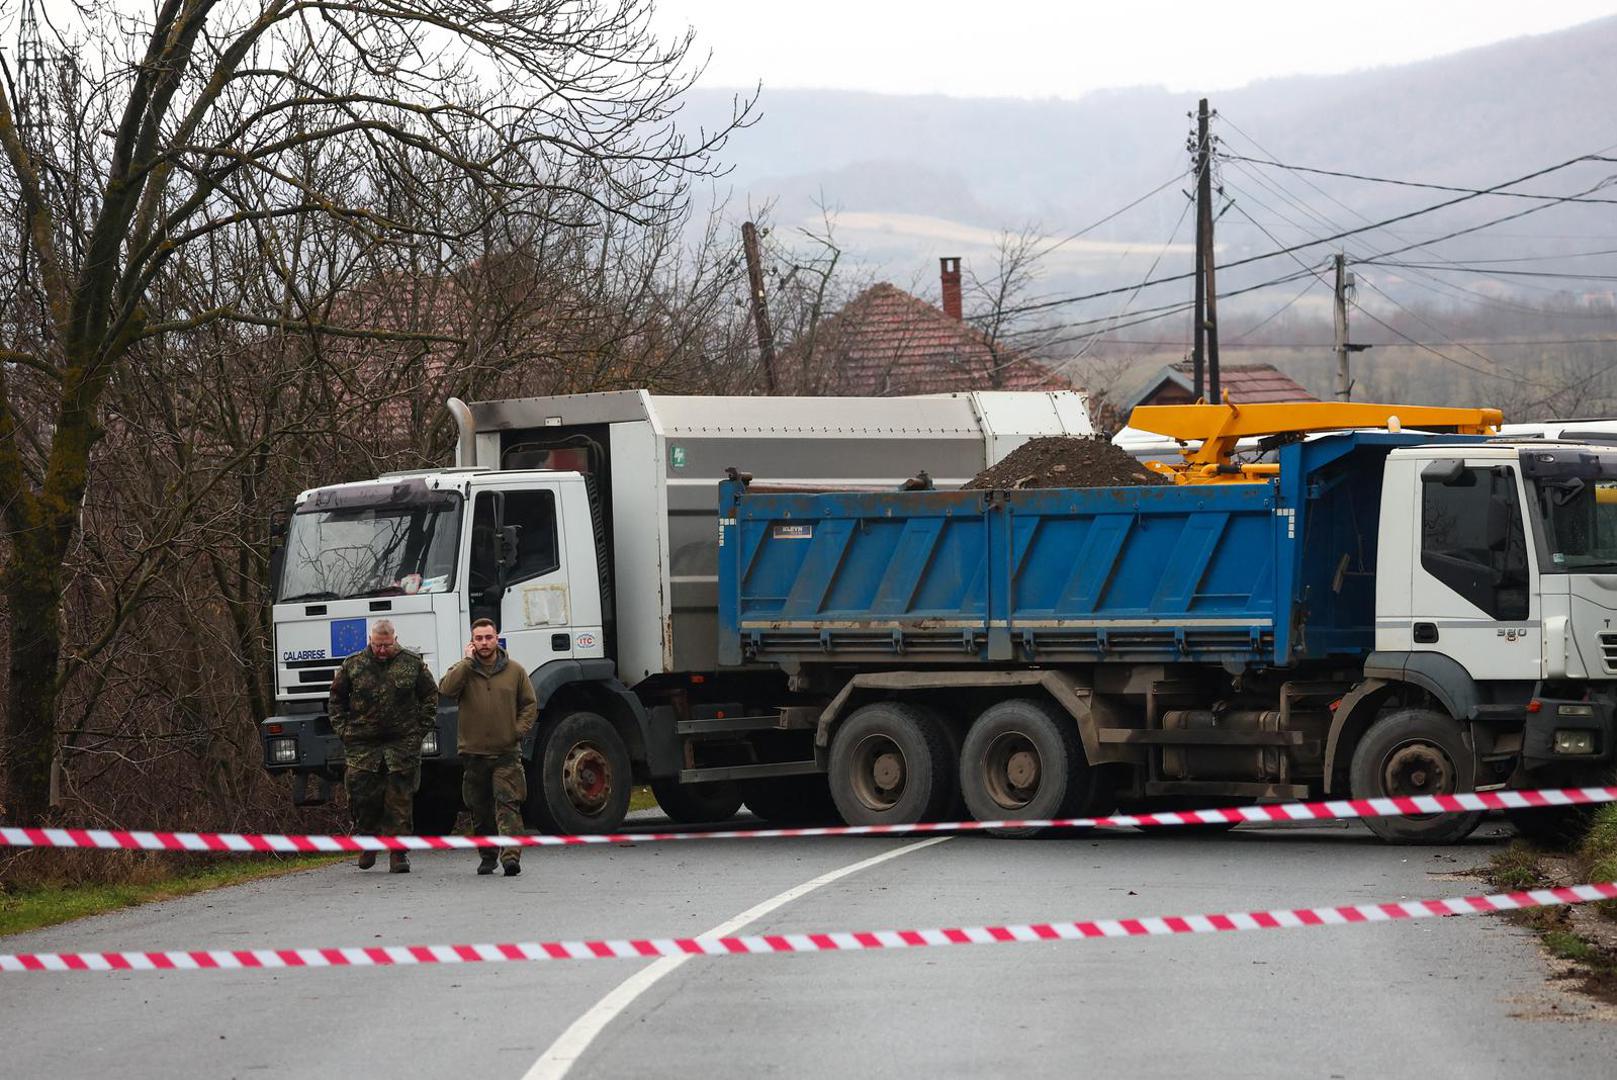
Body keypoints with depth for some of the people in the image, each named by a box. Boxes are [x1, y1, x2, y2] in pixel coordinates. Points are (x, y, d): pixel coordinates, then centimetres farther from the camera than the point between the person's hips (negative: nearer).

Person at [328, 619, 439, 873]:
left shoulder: (412, 664, 4)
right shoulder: (353, 665, 4)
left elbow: (430, 696, 13)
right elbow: (336, 698, 15)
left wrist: (421, 728, 6)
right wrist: (343, 729, 6)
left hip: (403, 744, 0)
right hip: (362, 744, 0)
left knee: (400, 798, -1)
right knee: (362, 794, -4)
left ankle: (398, 853, 3)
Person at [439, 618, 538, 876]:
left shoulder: (514, 671, 7)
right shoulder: (463, 670, 4)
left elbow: (530, 705, 13)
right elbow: (446, 689, -17)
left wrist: (519, 730, -2)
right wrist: (468, 661, -14)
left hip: (507, 753, -1)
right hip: (473, 753, 1)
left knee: (508, 806, -12)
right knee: (480, 810, 9)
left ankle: (511, 855, -21)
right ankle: (488, 855, 21)